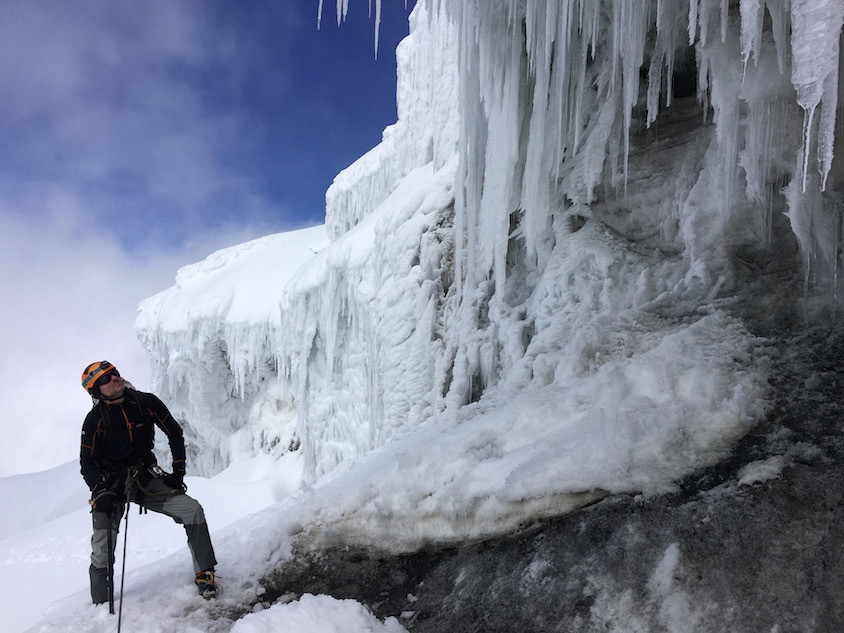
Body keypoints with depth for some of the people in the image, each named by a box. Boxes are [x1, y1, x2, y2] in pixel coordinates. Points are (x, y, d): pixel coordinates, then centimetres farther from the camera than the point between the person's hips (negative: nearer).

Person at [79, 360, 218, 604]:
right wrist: (100, 492, -22)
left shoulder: (147, 403, -7)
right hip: (112, 485, -1)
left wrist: (178, 472, -3)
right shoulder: (94, 420, -11)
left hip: (147, 480, 2)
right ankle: (101, 606, 15)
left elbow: (175, 433, 4)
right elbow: (88, 463, -5)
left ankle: (204, 574, -2)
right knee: (103, 549, -10)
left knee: (193, 510, -15)